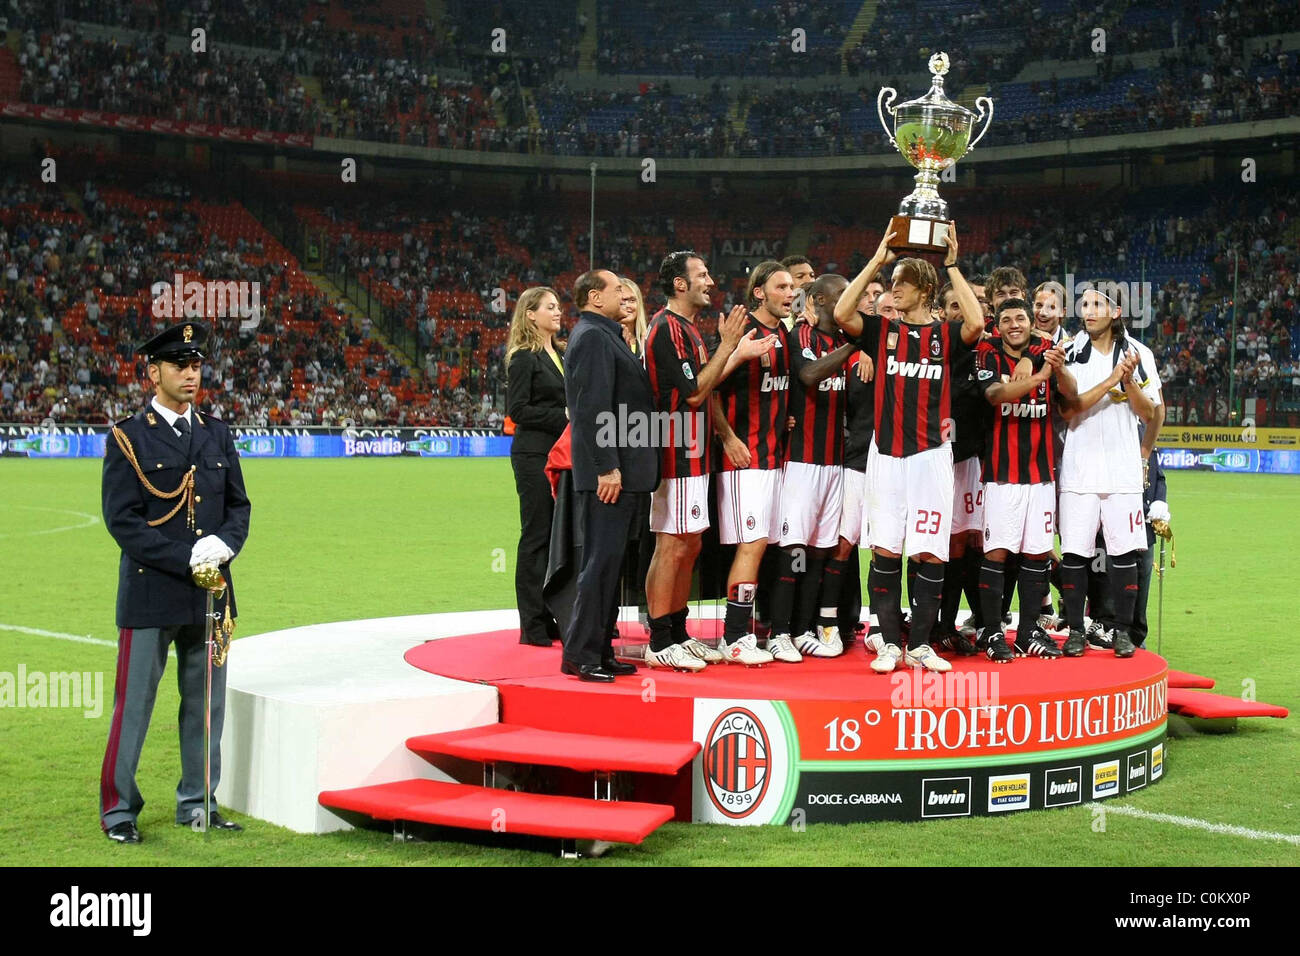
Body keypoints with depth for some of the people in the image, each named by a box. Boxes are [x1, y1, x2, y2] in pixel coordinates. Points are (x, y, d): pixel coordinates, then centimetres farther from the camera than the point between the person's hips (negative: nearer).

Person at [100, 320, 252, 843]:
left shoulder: (217, 435, 11)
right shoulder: (128, 438, -4)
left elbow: (239, 505, 14)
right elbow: (122, 520, -10)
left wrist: (225, 543, -8)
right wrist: (186, 559, -16)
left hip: (210, 592, 5)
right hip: (150, 593, -5)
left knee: (206, 702, 10)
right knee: (134, 704, 1)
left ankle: (197, 804, 22)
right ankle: (118, 808, 13)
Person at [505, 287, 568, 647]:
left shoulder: (561, 354, 16)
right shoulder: (524, 357, -6)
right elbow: (517, 410, -13)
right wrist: (562, 416, -14)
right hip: (535, 455, -7)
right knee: (537, 535, -4)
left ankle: (552, 617, 15)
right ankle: (532, 625, 1)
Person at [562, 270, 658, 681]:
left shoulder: (604, 335, 20)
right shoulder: (593, 336, -12)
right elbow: (594, 408, -20)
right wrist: (608, 467, -23)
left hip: (620, 470, 10)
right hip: (609, 473, -10)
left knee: (608, 562, 12)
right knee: (601, 563, -8)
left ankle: (599, 650, 18)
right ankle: (580, 654, -4)